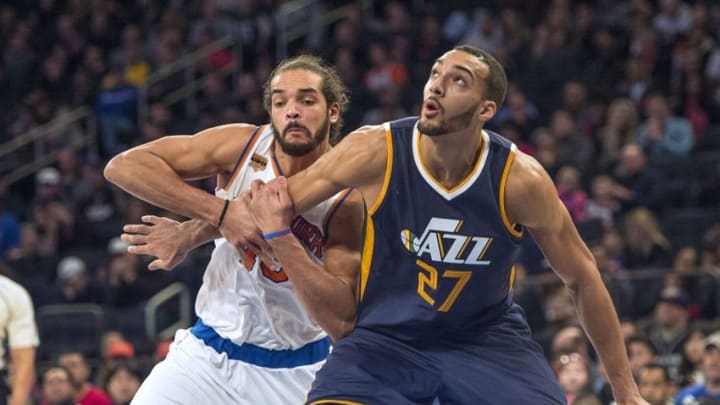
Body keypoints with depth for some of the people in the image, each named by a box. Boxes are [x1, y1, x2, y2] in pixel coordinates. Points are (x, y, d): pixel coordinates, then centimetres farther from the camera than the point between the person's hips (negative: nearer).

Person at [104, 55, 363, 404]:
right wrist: (222, 211, -28)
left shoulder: (349, 200, -16)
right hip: (209, 353, 1)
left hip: (295, 371, -1)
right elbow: (124, 166, -19)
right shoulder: (242, 146, -10)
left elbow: (341, 321, -25)